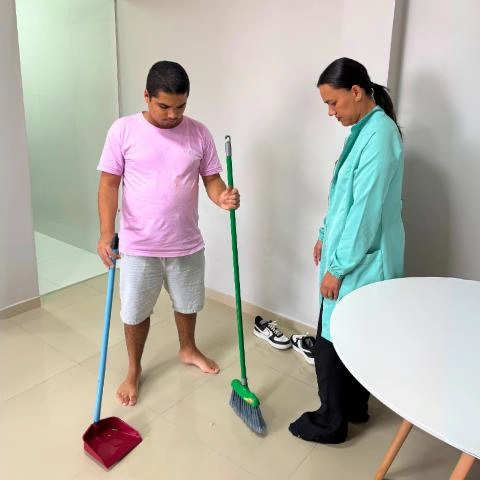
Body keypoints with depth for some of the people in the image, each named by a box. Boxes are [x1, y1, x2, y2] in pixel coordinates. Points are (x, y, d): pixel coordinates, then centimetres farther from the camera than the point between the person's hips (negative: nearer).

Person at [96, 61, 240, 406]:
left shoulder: (199, 133, -3)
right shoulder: (124, 130, -9)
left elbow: (211, 178, 1)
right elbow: (109, 184, -8)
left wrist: (223, 197, -23)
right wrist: (107, 232, -20)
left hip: (187, 245, 3)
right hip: (139, 246, -2)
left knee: (188, 303, 21)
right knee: (135, 312, 12)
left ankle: (188, 349, 49)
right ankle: (134, 370, 36)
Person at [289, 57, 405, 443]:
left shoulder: (379, 135, -21)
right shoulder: (365, 130, 10)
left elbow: (367, 210, -24)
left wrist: (338, 267, -19)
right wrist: (327, 237, 20)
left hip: (361, 262, -10)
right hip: (354, 256, 10)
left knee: (333, 341, 4)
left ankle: (331, 423, 22)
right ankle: (355, 406, 38)